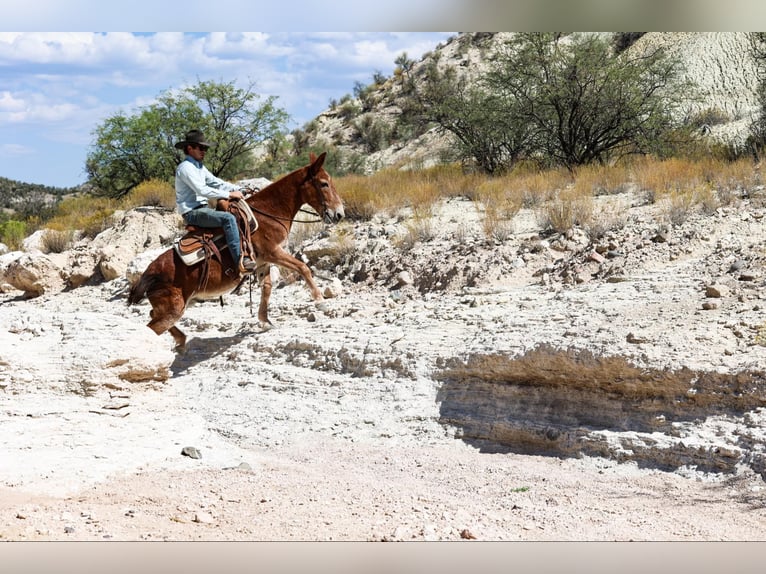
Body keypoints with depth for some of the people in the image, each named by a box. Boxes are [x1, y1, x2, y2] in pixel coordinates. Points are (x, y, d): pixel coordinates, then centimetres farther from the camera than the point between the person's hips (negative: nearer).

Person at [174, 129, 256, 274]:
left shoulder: (199, 167, 18)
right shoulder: (185, 167, -14)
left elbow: (216, 182, 16)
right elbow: (202, 190, -23)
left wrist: (237, 189, 1)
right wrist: (229, 194, -21)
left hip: (202, 209, 11)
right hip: (192, 212, -11)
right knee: (228, 218, -29)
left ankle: (245, 252, 5)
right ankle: (240, 261, -35)